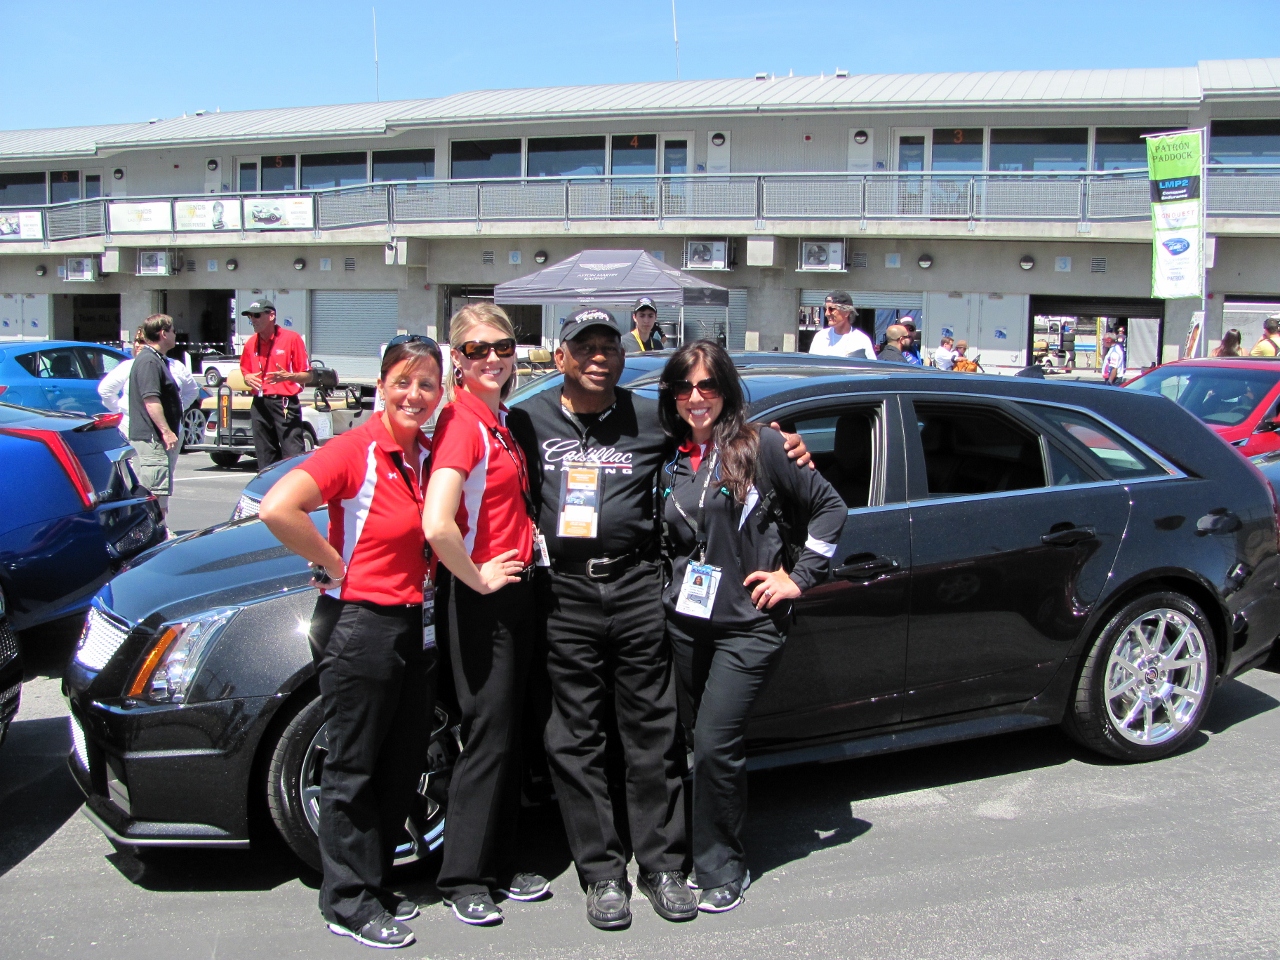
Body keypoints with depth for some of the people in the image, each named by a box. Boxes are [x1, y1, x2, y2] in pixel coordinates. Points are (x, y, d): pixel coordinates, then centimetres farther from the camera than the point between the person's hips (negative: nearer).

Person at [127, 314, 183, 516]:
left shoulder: (156, 359, 19)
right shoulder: (149, 361, -15)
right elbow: (150, 400, -24)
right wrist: (166, 431, -26)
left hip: (155, 437, 11)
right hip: (151, 437, -11)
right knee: (155, 492, -11)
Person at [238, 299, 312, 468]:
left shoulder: (291, 338, -4)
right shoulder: (251, 343, 12)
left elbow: (308, 376, -4)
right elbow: (246, 372, 23)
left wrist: (288, 376, -22)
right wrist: (248, 379, 0)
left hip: (285, 404, -6)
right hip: (260, 405, 6)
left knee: (294, 456, -11)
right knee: (265, 459, 9)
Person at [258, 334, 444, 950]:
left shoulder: (426, 455, 6)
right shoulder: (356, 450, -15)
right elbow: (276, 509, -27)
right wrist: (335, 566, -18)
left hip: (414, 625, 8)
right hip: (359, 626, -7)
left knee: (401, 766, 16)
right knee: (353, 770, 5)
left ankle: (375, 884, 32)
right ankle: (349, 904, 18)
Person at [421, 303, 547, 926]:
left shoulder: (500, 419, 10)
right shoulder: (462, 422, -18)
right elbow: (436, 525, -31)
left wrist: (518, 565, 12)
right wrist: (478, 579, -19)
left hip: (513, 591, 9)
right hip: (480, 597, -9)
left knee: (508, 735, 16)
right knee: (488, 737, 0)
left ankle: (496, 865, 29)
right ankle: (463, 879, 16)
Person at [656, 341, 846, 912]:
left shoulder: (761, 447, -7)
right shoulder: (671, 461, 9)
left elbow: (829, 506, -3)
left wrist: (800, 577, -6)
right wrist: (672, 585, 8)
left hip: (748, 624, -5)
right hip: (685, 621, 5)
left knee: (714, 745, -10)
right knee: (709, 742, 13)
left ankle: (722, 870, 7)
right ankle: (719, 855, 29)